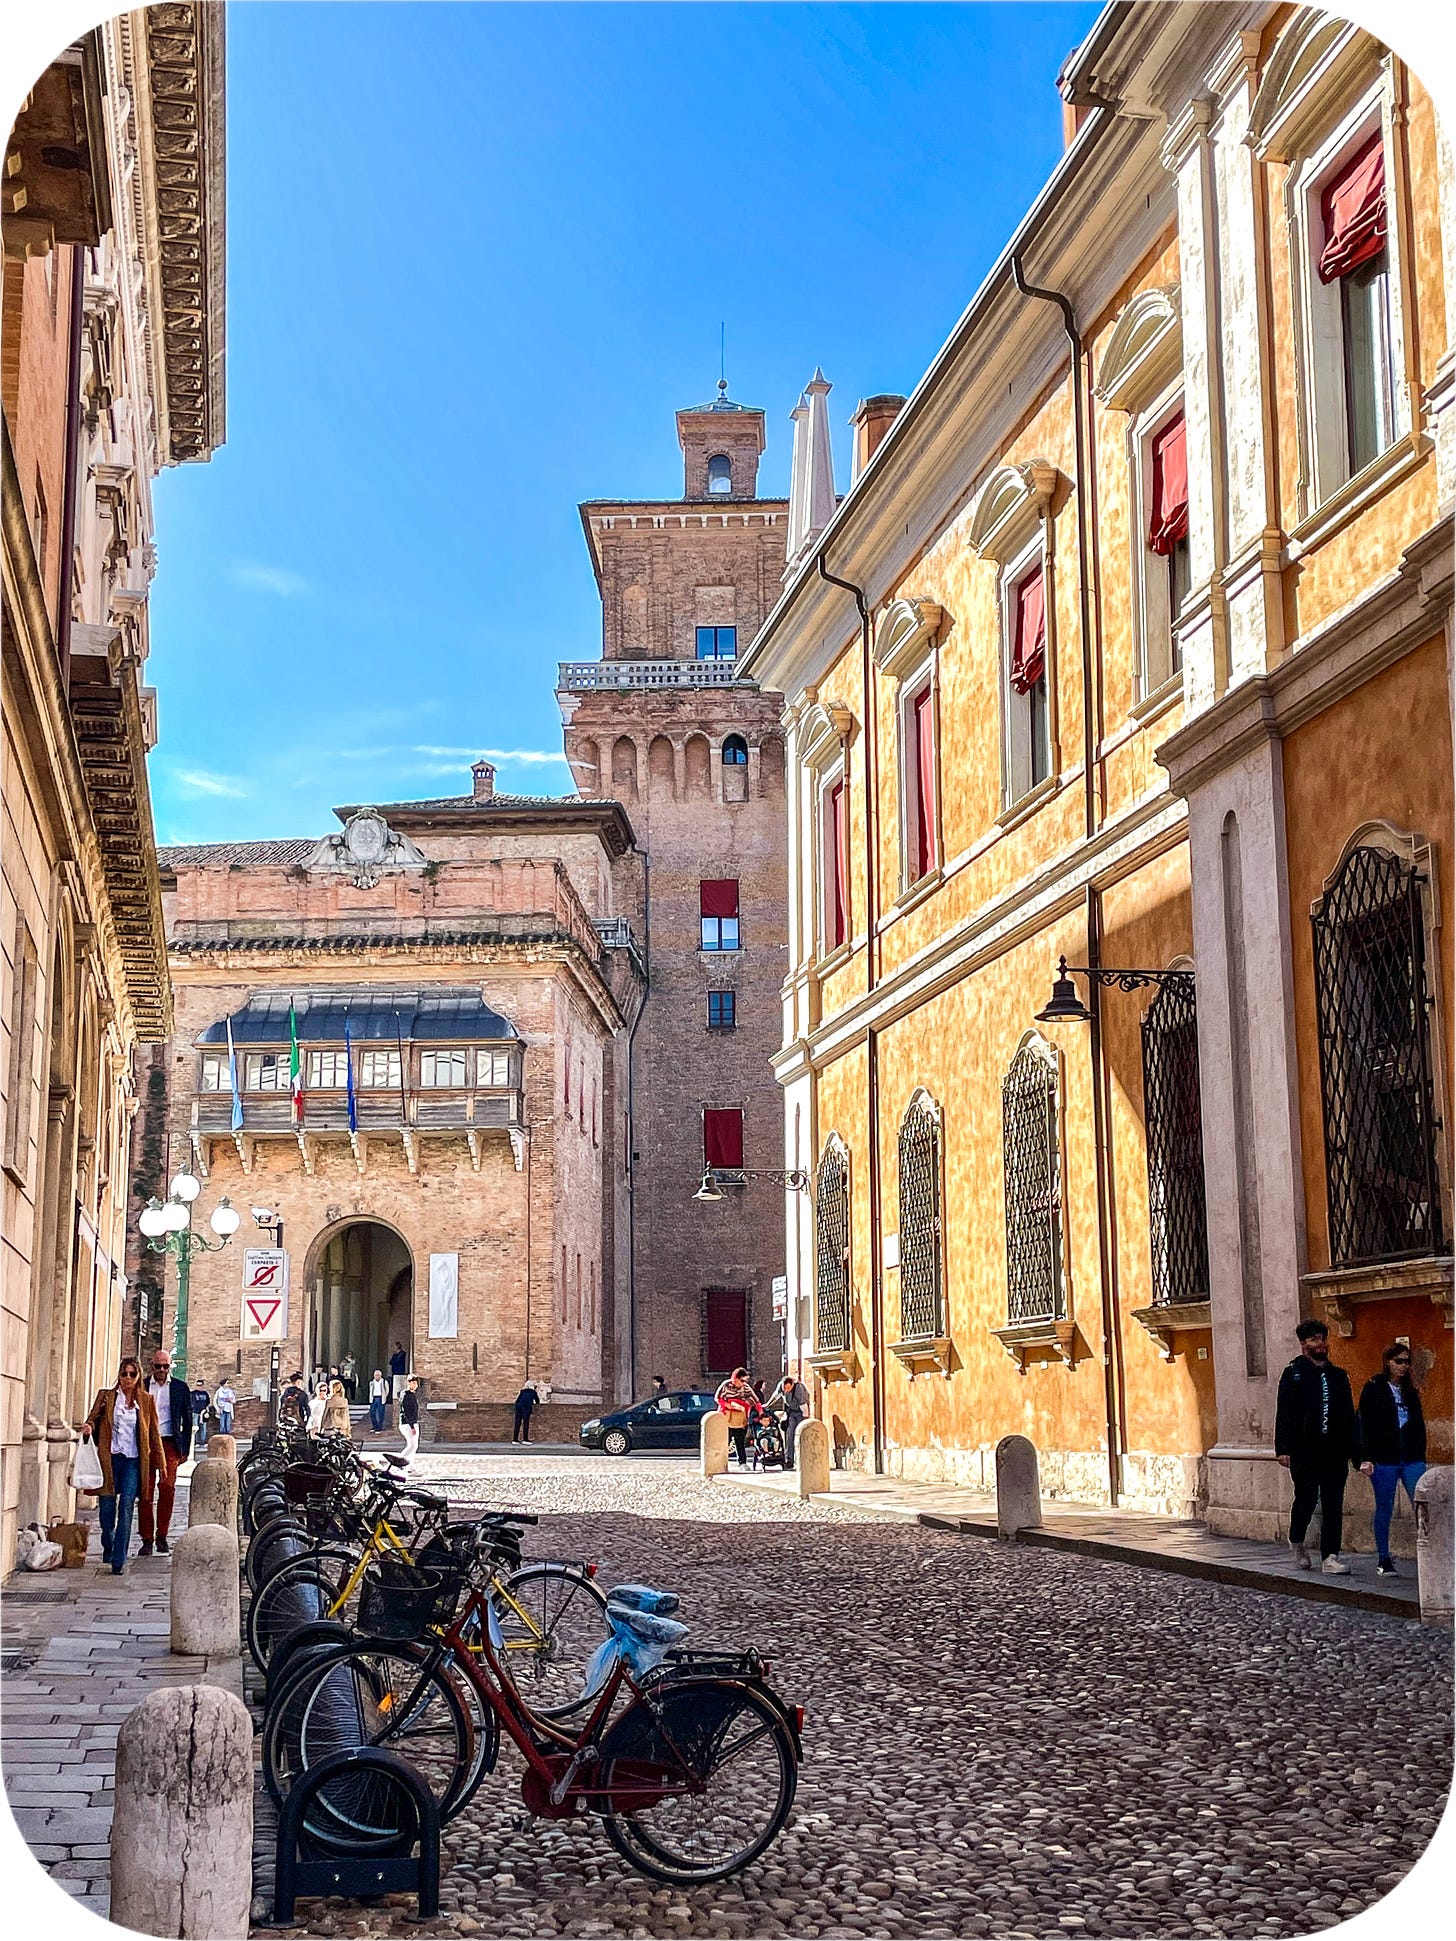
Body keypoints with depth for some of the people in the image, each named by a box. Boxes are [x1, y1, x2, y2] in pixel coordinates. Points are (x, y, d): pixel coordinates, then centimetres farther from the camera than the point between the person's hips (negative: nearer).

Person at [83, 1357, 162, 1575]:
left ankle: (118, 1560, -7)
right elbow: (93, 1418, 5)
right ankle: (108, 1545, 32)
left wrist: (159, 1461, 10)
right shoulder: (106, 1396, 8)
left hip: (133, 1461, 0)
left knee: (126, 1507, -10)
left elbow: (154, 1433, 11)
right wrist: (89, 1426, -19)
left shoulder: (146, 1401, 9)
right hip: (110, 1458, 0)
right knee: (107, 1507, 3)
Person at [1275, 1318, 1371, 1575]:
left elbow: (1350, 1417, 17)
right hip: (1304, 1450, -4)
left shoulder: (1338, 1376, 16)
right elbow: (1284, 1414, -3)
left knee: (1333, 1505, 1)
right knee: (1307, 1498, -7)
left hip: (1335, 1451, 4)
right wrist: (1283, 1448, -12)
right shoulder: (1293, 1373, 3)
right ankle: (1297, 1540, 22)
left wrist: (1357, 1453, 8)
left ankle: (1330, 1558, 4)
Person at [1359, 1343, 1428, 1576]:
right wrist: (1368, 1456, -11)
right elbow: (1364, 1424, -5)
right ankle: (1383, 1560, 14)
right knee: (1384, 1509, 4)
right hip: (1384, 1458, -4)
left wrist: (1421, 1455, 9)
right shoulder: (1373, 1389, -1)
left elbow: (1419, 1424, 16)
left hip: (1411, 1458, 4)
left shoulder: (1410, 1391, 13)